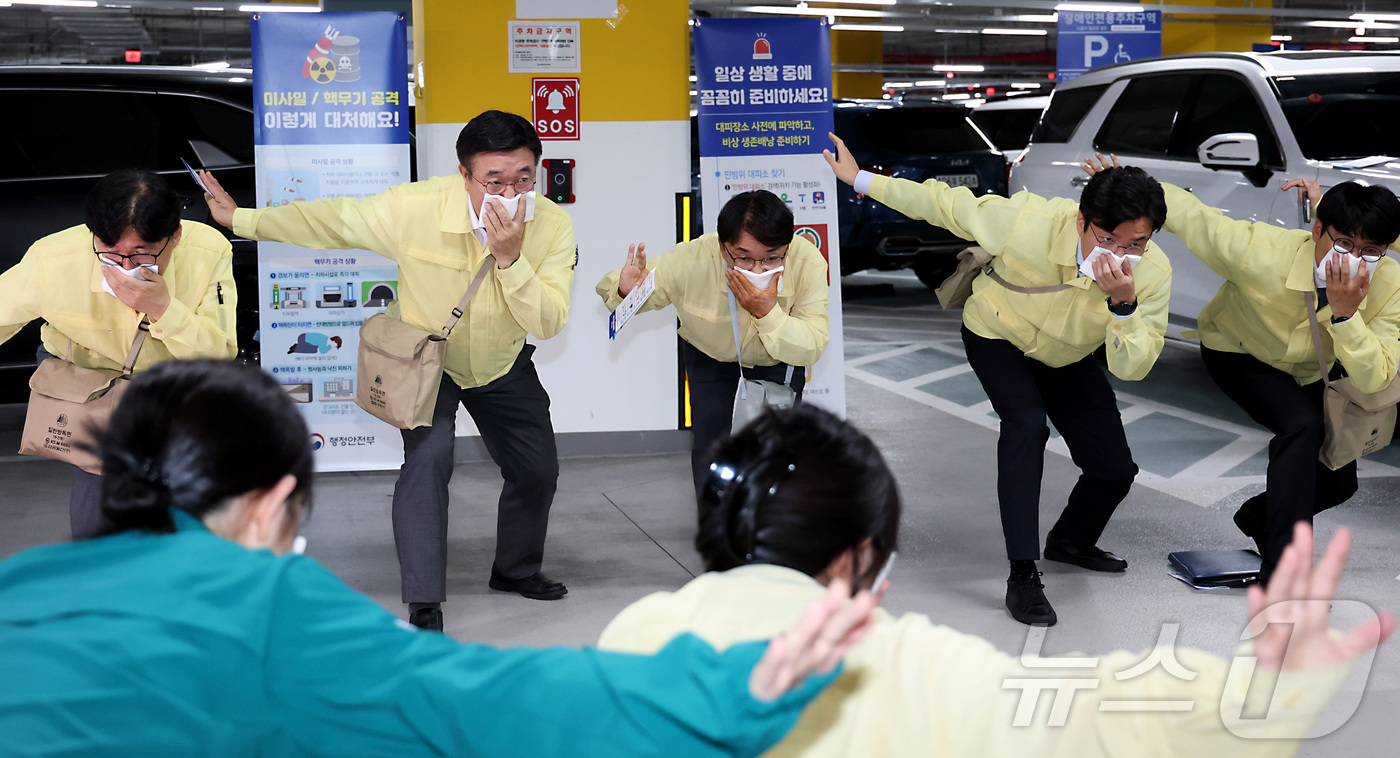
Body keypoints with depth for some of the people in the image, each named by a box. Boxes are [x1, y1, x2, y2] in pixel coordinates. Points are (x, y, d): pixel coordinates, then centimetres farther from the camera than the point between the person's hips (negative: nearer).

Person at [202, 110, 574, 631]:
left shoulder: (553, 226, -25)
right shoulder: (416, 207, -31)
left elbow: (548, 323, -30)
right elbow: (331, 220, -17)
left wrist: (510, 259, -44)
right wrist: (241, 219, -12)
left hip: (503, 366, 4)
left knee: (538, 470, 10)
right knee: (428, 457, -25)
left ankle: (517, 570, 40)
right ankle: (423, 606, -20)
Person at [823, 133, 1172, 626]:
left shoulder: (1153, 274, -31)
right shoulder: (1029, 222, -40)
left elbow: (1132, 369, -32)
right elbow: (946, 204, -25)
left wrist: (1124, 305, -51)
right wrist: (861, 180, -17)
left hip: (1069, 358, 4)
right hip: (998, 336, -4)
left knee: (1115, 470, 0)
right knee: (1027, 423, -31)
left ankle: (1071, 541, 34)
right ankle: (1022, 576, -24)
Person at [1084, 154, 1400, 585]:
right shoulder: (1260, 252, -42)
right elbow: (1187, 212, -28)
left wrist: (1345, 314, -51)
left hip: (1308, 371, 5)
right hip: (1236, 352, -5)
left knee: (1338, 482, 7)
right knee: (1303, 425, -31)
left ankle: (1260, 517, 40)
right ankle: (1280, 572, -25)